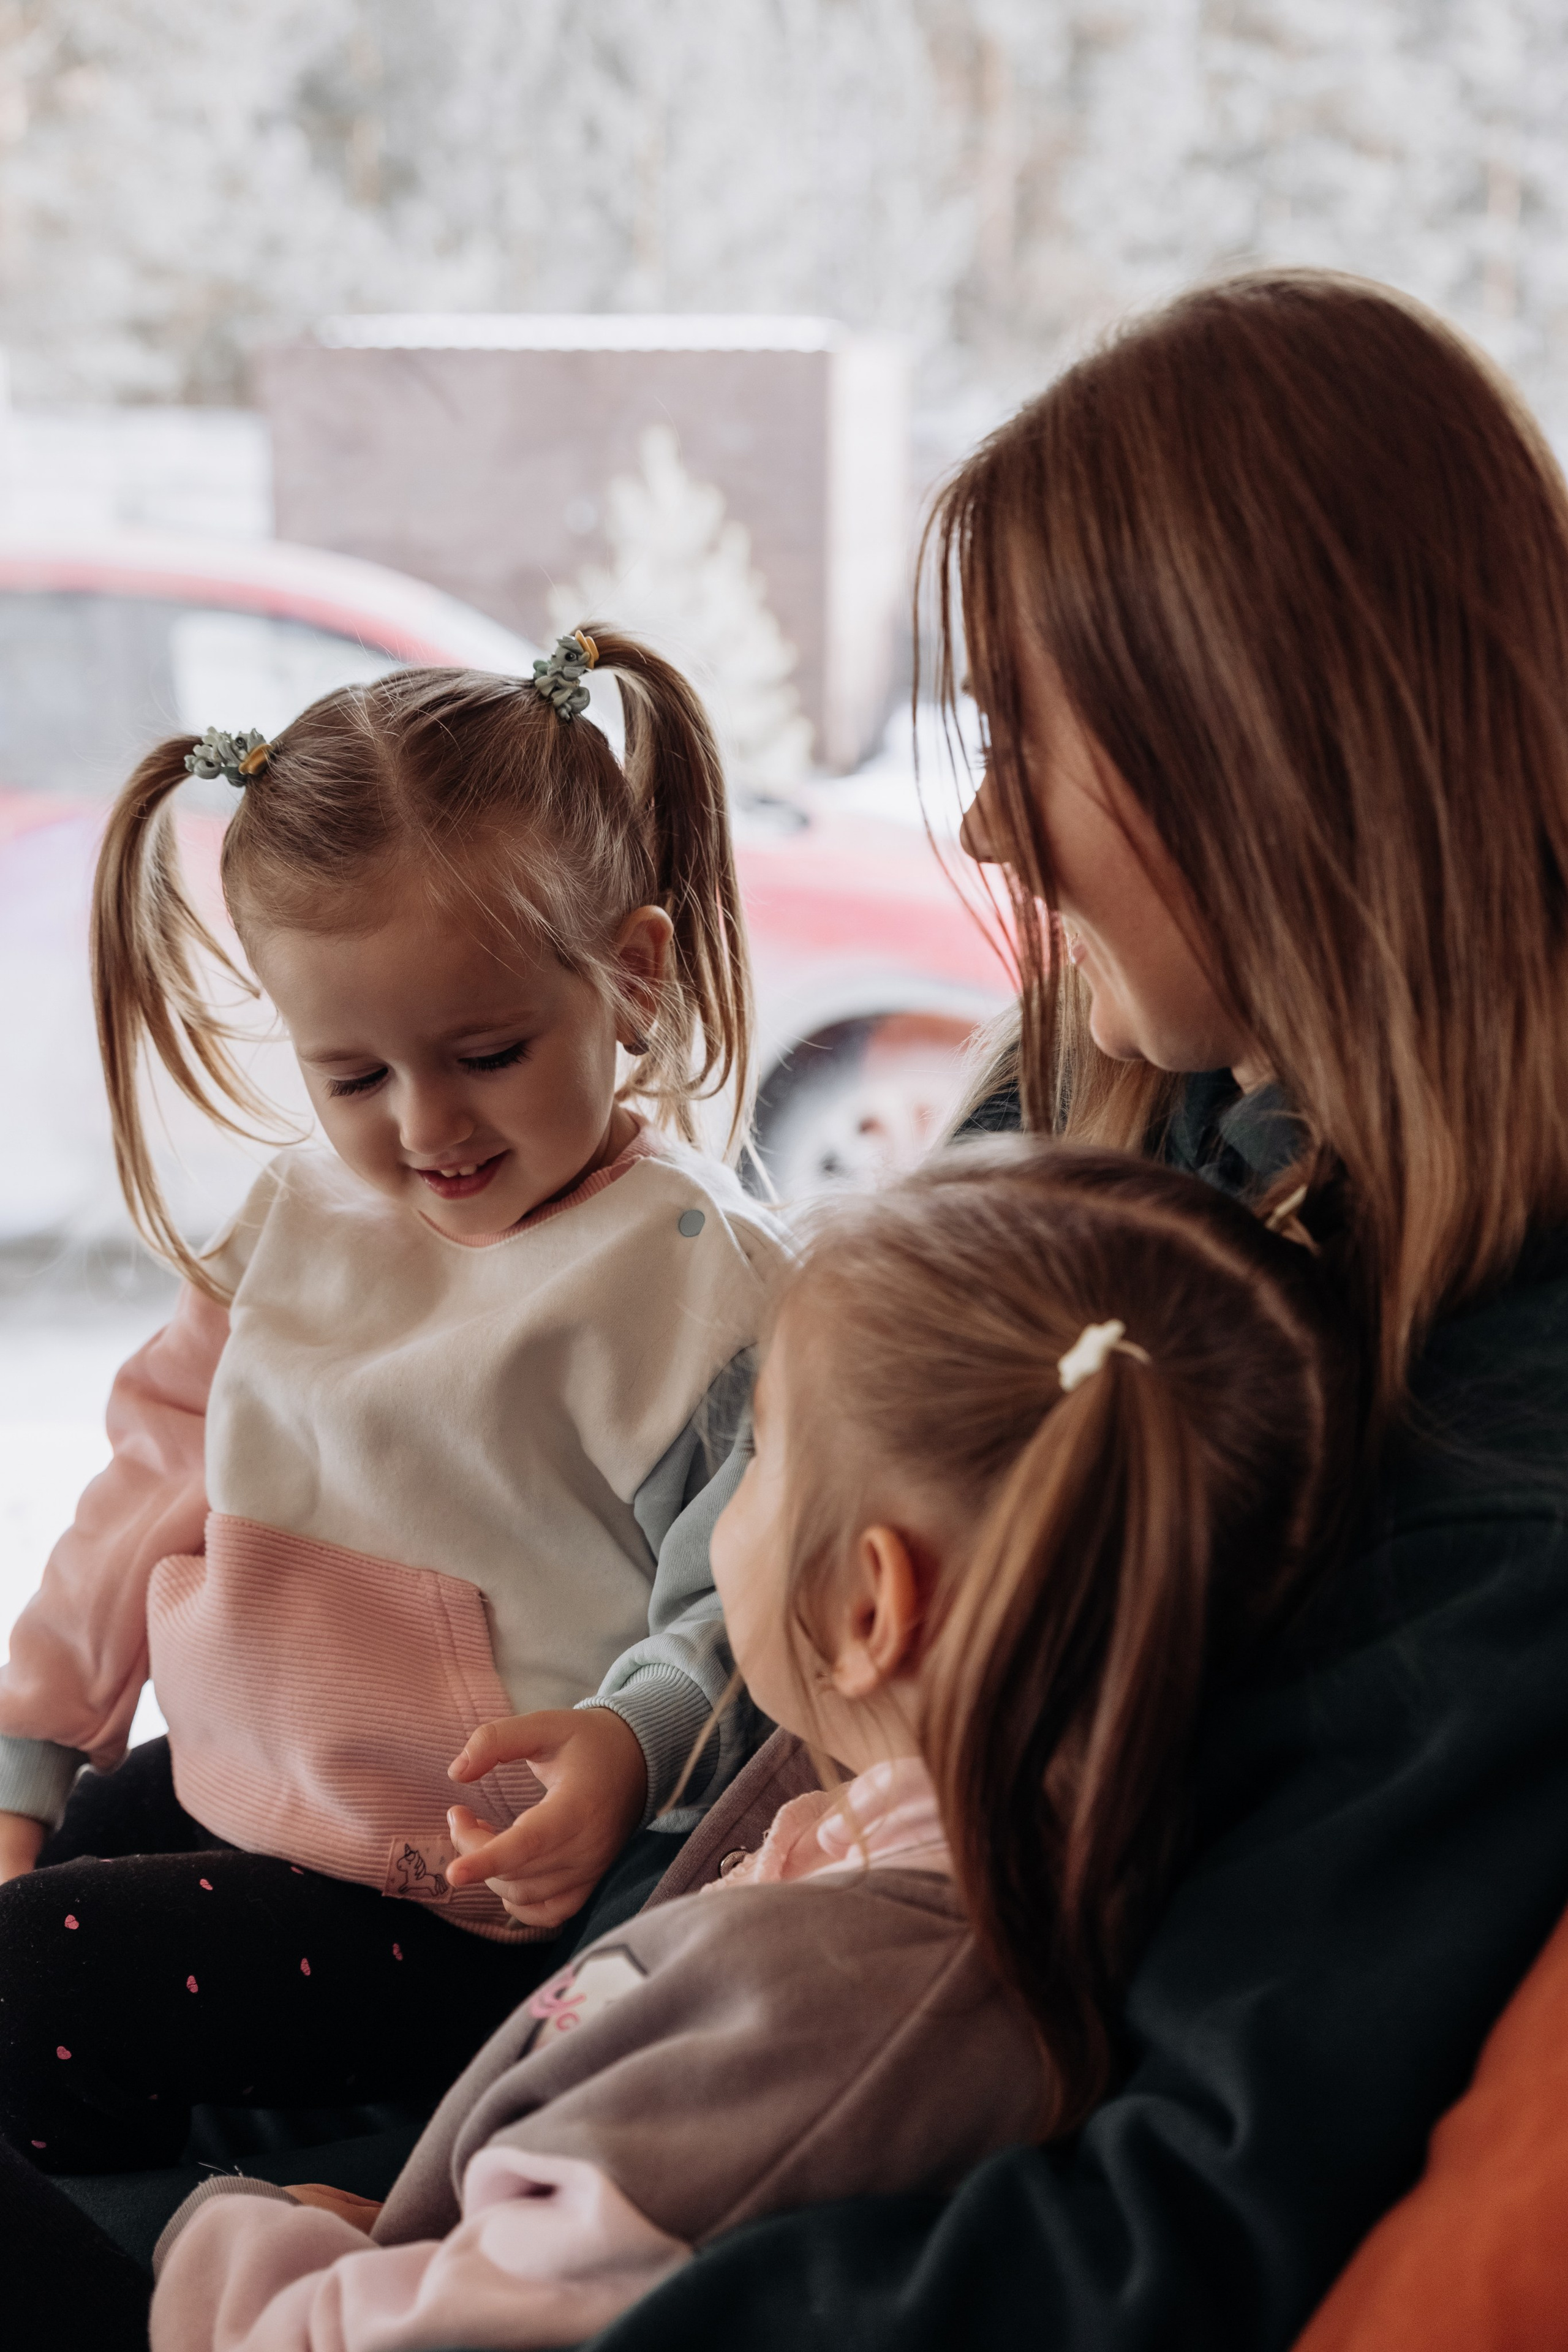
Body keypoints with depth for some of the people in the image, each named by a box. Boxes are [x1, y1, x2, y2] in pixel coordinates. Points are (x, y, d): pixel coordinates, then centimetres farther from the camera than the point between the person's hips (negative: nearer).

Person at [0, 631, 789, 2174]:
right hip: (218, 1786, 8)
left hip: (459, 1901, -8)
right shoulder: (308, 1214, 6)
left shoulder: (696, 1280, -16)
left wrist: (632, 1743, -37)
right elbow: (162, 1480, 15)